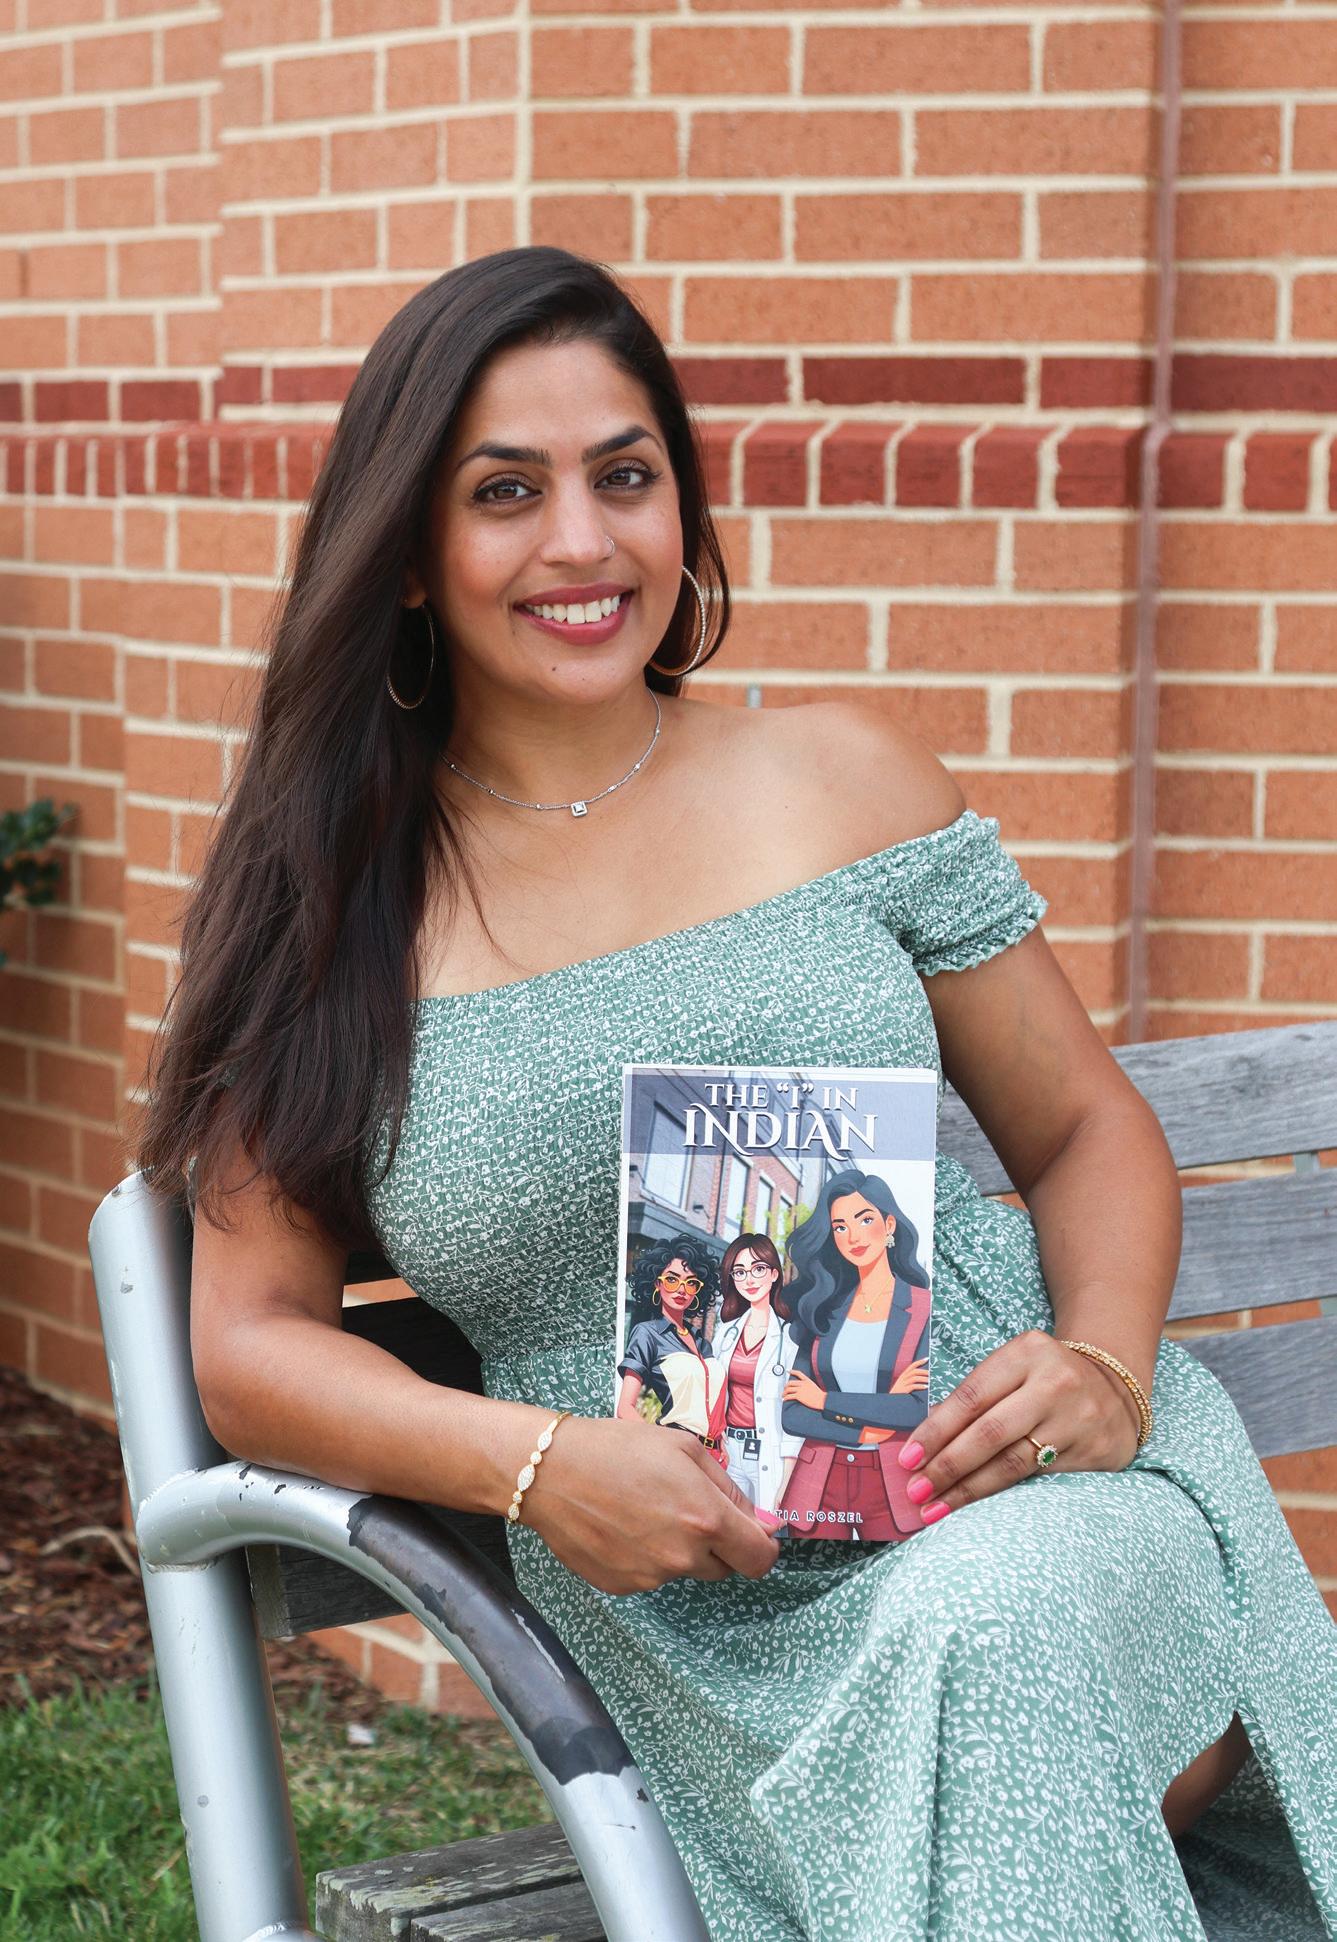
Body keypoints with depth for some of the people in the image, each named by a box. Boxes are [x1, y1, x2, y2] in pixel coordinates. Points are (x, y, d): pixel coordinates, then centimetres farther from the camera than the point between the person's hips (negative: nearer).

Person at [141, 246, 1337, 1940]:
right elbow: (249, 1341, 5)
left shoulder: (838, 775, 8)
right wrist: (531, 1463, -13)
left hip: (1027, 1491, 1)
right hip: (700, 1606, -1)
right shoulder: (327, 907, 6)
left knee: (1000, 1629, -34)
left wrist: (1103, 1366, -8)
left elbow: (1086, 1129, 13)